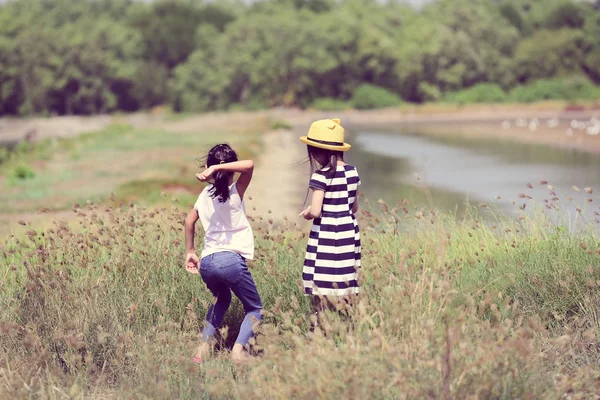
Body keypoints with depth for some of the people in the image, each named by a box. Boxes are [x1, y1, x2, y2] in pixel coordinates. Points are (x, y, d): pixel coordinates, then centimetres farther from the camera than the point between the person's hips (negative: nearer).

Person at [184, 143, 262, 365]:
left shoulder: (205, 195, 11)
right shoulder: (234, 193, -5)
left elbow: (189, 221, 20)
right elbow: (249, 165, -20)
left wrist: (190, 252, 30)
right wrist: (218, 169, -21)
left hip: (206, 263, 5)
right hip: (231, 260, -5)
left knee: (221, 300, 33)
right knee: (254, 309, 13)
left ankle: (204, 348, 16)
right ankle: (239, 350, -13)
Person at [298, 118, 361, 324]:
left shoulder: (321, 176, -13)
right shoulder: (352, 172, 7)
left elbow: (315, 211, -18)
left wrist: (306, 213, 2)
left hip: (326, 239, -7)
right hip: (350, 235, 7)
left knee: (323, 298, -3)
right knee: (346, 292, 11)